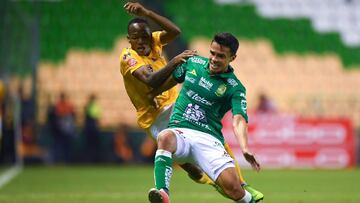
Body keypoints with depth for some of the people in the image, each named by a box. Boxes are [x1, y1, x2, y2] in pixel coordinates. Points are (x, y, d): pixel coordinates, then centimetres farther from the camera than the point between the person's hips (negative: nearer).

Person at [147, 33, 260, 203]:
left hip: (209, 139, -2)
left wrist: (245, 149, -32)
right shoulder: (193, 63, 11)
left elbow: (238, 120, -14)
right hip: (179, 132, 2)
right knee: (165, 137, -37)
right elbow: (171, 80, 30)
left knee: (231, 185, -23)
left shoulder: (235, 88, 0)